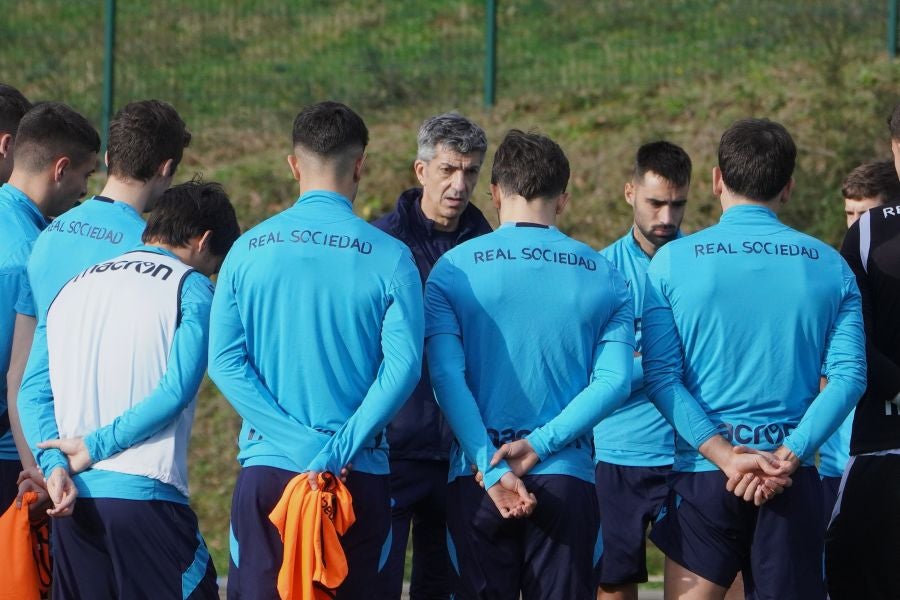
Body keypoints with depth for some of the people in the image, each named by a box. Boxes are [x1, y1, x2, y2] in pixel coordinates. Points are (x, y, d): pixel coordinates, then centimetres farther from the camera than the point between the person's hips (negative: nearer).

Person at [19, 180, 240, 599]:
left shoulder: (71, 288, 19)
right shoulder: (191, 288, 0)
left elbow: (33, 394, 9)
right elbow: (176, 390, -12)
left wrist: (54, 466, -4)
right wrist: (95, 447, -7)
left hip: (71, 501, 6)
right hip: (144, 496, -6)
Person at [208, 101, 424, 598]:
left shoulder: (248, 250, 2)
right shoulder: (388, 258, -4)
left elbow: (224, 361, -5)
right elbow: (402, 365, -13)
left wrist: (299, 443, -8)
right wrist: (339, 449, -11)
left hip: (265, 468, 1)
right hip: (358, 475, -1)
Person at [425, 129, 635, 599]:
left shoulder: (453, 269, 1)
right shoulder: (602, 276, 6)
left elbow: (446, 377, -9)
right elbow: (613, 381, -5)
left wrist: (492, 468, -11)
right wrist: (540, 445, -9)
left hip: (476, 480, -1)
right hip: (567, 481, 1)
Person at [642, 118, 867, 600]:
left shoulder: (672, 262, -1)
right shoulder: (829, 266, 4)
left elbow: (660, 376, -8)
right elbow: (848, 376, -5)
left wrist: (726, 456, -12)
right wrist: (786, 459, -11)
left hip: (701, 471, -1)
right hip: (794, 481, 2)